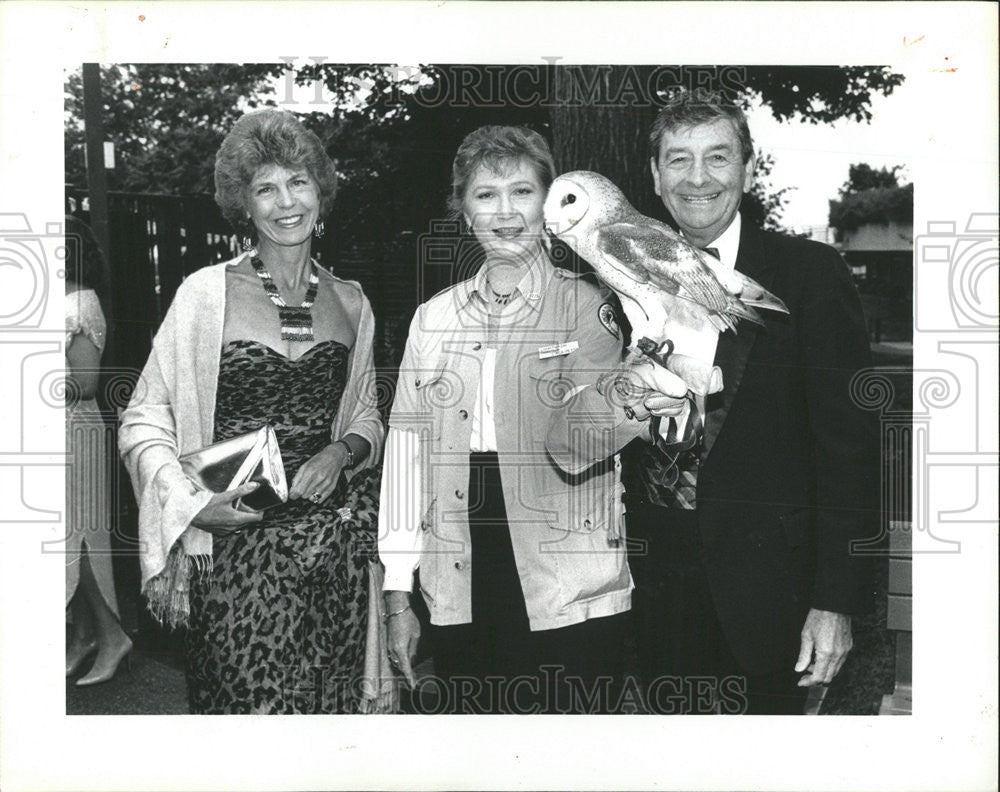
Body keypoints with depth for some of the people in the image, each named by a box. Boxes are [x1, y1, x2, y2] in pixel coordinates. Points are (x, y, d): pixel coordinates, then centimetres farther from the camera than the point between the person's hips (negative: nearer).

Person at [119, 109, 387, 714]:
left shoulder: (350, 302, 9)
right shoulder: (206, 294, -3)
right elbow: (144, 420, -1)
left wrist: (343, 450, -2)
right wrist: (190, 501, -15)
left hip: (341, 540, 4)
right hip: (240, 545, -3)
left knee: (336, 704, 7)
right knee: (255, 706, -6)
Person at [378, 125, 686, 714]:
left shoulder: (589, 306, -1)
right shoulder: (435, 317, 9)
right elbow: (407, 448, 9)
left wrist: (633, 408, -37)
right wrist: (398, 597, 6)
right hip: (460, 598, 3)